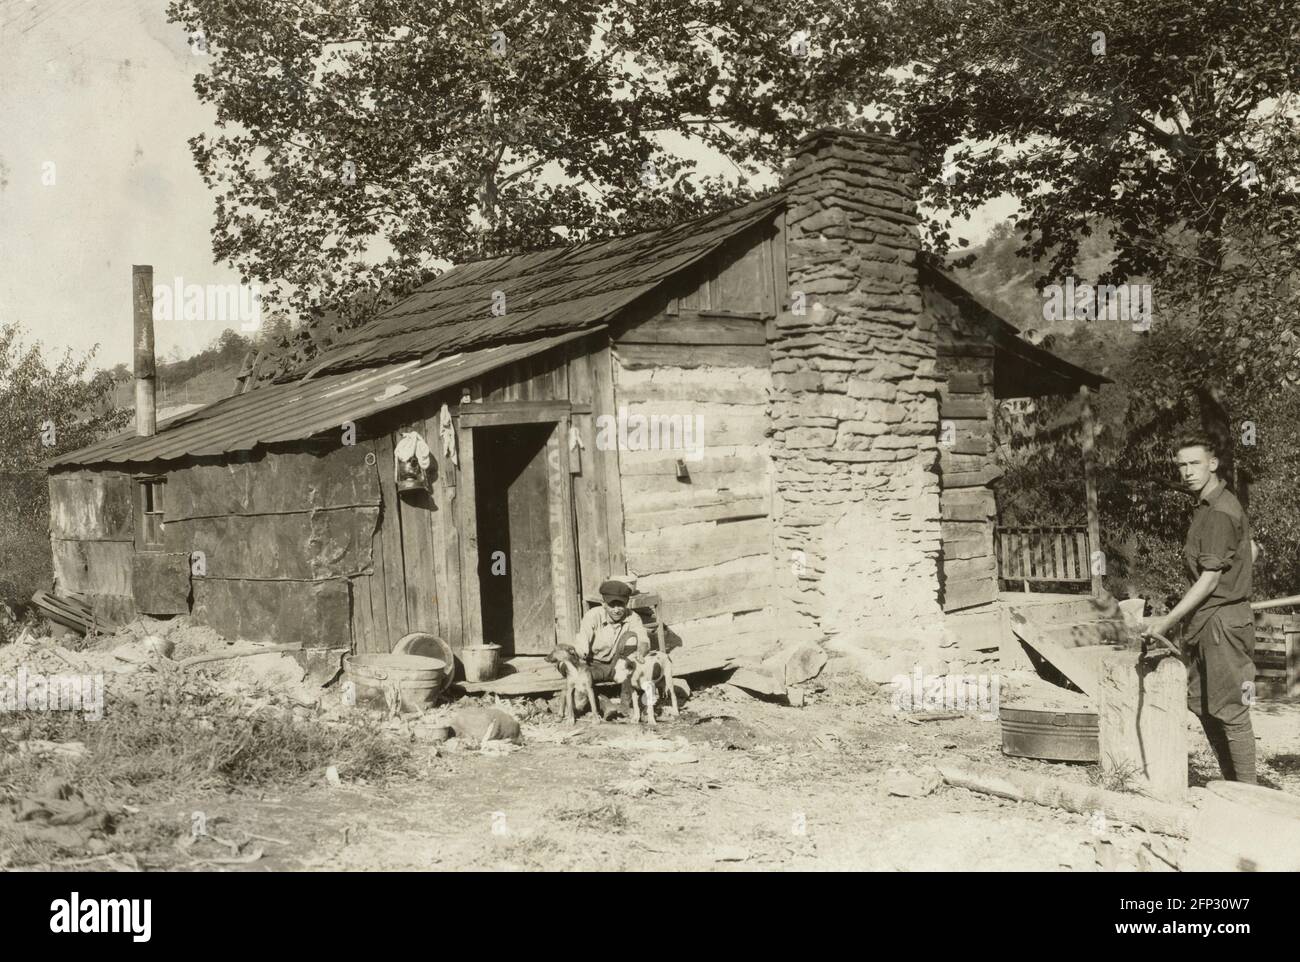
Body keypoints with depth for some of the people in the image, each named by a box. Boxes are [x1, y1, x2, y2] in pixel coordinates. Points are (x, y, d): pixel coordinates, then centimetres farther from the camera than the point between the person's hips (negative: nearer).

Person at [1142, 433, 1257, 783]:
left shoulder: (1220, 514, -16)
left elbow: (1209, 580, -19)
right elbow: (1250, 551, 26)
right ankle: (1231, 786, 22)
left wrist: (1169, 620, -20)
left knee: (1230, 713, -5)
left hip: (1221, 620, -10)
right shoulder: (1207, 506, 14)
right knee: (1203, 706, 13)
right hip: (1203, 622, 10)